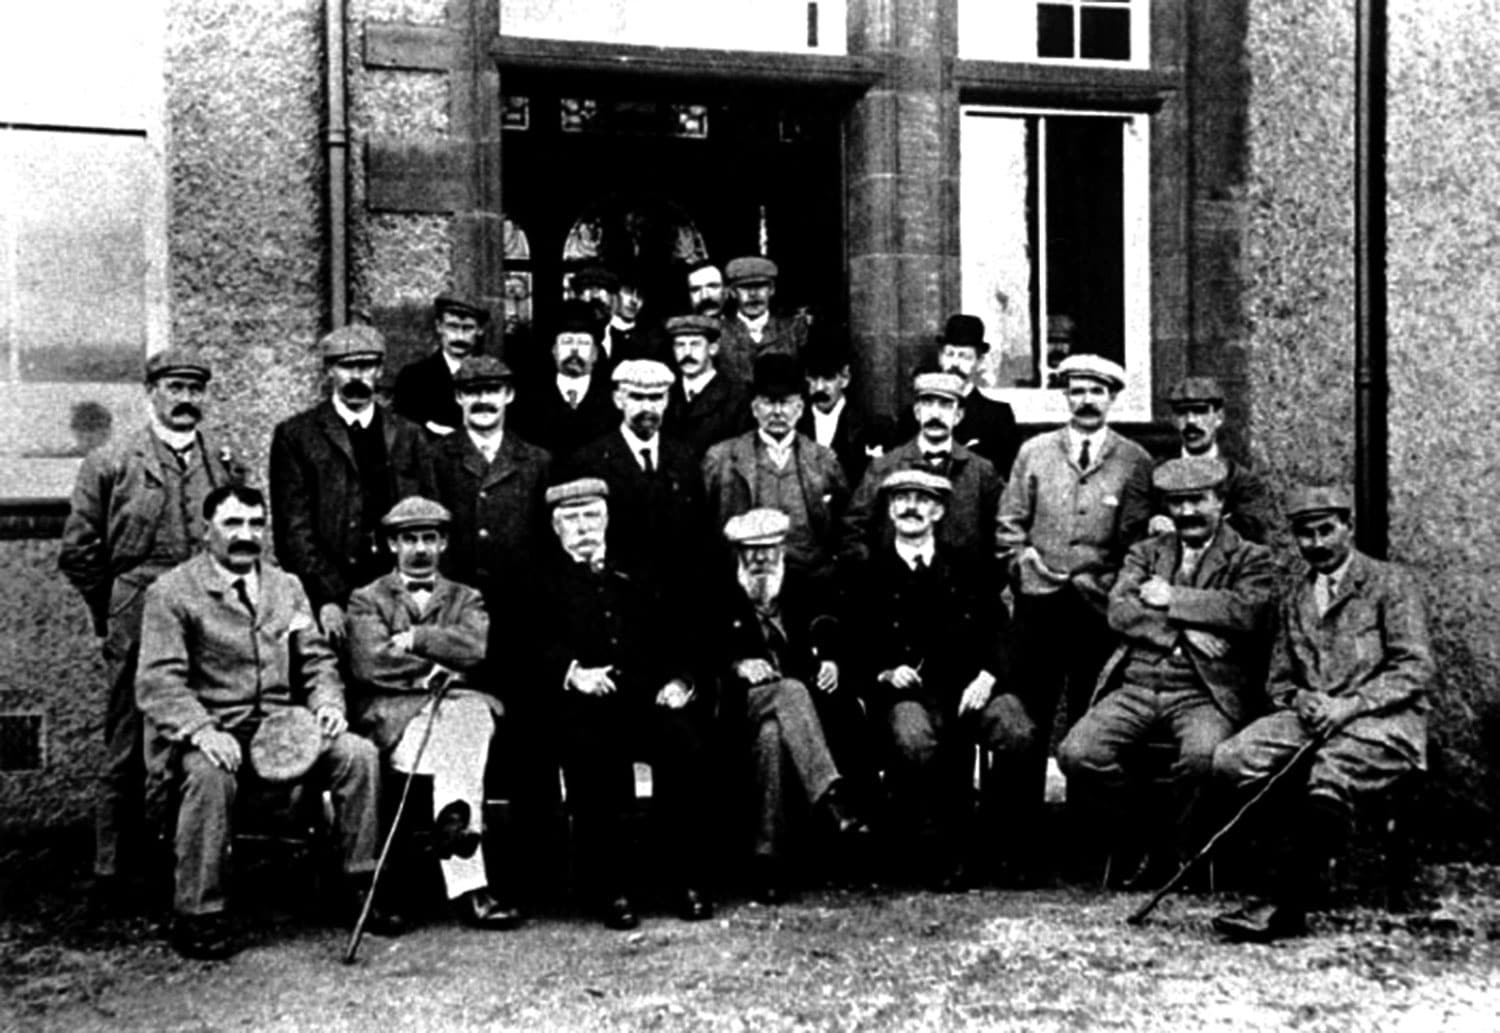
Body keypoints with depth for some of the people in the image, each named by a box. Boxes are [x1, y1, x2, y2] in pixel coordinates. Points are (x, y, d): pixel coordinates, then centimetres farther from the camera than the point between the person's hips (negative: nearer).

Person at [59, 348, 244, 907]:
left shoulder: (226, 461, 10)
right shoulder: (110, 462, 3)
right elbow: (78, 551, 4)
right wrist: (114, 613, 4)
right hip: (137, 629, -2)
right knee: (127, 755, 3)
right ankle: (113, 874, 11)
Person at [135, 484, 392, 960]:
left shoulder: (286, 587, 15)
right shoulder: (171, 593, -2)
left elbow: (317, 661, 17)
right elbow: (158, 682, -10)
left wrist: (327, 702, -6)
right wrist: (201, 731, -27)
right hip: (211, 732, -5)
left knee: (359, 753, -17)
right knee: (211, 774, -37)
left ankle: (359, 886, -4)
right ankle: (197, 915, -22)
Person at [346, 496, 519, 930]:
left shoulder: (466, 598, 22)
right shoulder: (367, 599, 15)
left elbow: (476, 647, -2)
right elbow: (371, 663, -5)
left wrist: (414, 639, -7)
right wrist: (441, 670, -5)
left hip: (462, 705, 3)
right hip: (393, 713, -2)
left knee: (470, 713, -36)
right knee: (452, 749, -33)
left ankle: (455, 815, -49)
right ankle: (467, 887, -42)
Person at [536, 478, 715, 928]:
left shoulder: (636, 575, 27)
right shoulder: (542, 582, 17)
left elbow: (673, 639, 21)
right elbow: (532, 649, 1)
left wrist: (679, 680, -1)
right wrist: (572, 672, -19)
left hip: (648, 696, 2)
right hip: (582, 703, -2)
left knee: (684, 744, -30)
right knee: (590, 753, -36)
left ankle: (690, 882, -19)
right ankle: (612, 889, -25)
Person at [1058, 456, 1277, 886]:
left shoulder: (1251, 559, 12)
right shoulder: (1146, 551, 21)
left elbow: (1246, 611, -8)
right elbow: (1119, 609, 3)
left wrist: (1172, 599, -4)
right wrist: (1183, 632, -9)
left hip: (1204, 691, -3)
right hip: (1136, 685, 3)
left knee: (1202, 758, -36)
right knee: (1077, 754, -23)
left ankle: (1168, 849, -6)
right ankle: (1138, 836, 3)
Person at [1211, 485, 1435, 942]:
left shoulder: (1392, 582, 6)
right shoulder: (1294, 598, 22)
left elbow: (1416, 670, -4)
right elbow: (1278, 680, 22)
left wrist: (1349, 705, -16)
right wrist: (1299, 700, -3)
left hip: (1384, 720, -5)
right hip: (1309, 717, 5)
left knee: (1330, 773, -38)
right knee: (1230, 759, -24)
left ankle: (1284, 905, -30)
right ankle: (1309, 848, -16)